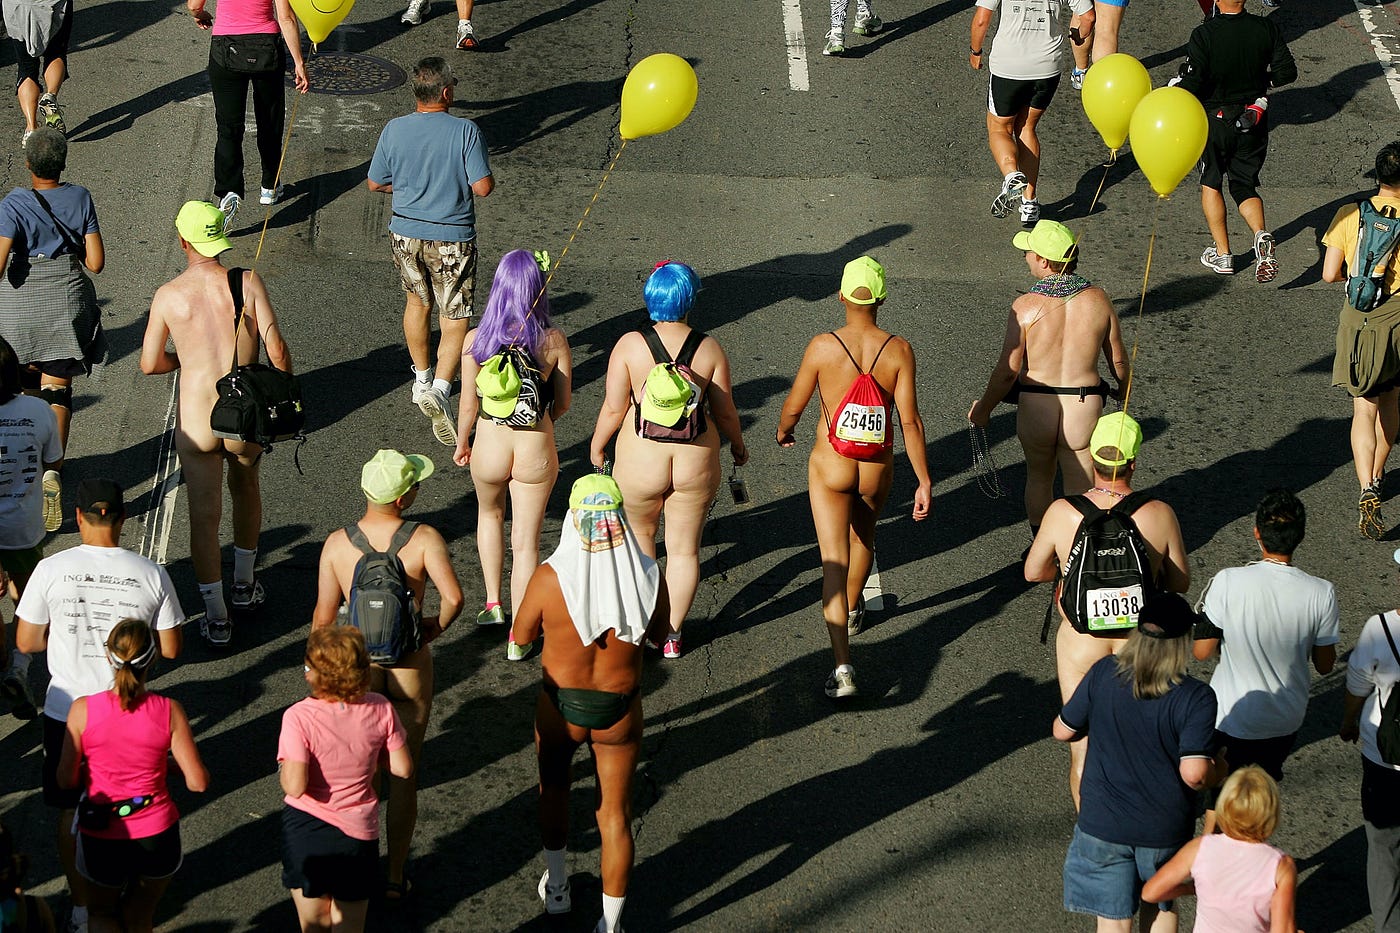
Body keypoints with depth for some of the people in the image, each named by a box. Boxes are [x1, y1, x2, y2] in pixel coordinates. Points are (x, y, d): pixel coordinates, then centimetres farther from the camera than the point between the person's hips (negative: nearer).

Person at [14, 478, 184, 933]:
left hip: (67, 709, 0)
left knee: (71, 811, 18)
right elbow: (170, 648, -4)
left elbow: (25, 642, -5)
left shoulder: (51, 570, -14)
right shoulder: (151, 574, -12)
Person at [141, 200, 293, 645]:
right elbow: (277, 351, -12)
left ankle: (216, 616, 16)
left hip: (195, 423, -1)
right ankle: (244, 584, 42)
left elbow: (150, 364, 2)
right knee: (246, 485, 30)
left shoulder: (168, 296, -6)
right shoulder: (247, 282, -9)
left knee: (204, 516, 11)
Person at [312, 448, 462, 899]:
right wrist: (438, 625, -6)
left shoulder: (337, 544, -12)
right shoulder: (424, 539, -18)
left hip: (356, 667, 1)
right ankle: (396, 875, 22)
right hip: (410, 668, -1)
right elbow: (453, 597, -28)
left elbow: (323, 617, -8)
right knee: (404, 776, 14)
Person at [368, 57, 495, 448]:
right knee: (455, 320, 3)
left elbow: (375, 183, 1)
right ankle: (439, 387, -17)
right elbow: (483, 187, -18)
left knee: (416, 301, 27)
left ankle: (422, 379, 41)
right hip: (452, 239, -4)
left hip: (406, 235, 4)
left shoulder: (394, 130, -7)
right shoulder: (466, 131, -18)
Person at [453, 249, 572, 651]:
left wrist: (461, 443, 13)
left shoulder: (476, 340, -13)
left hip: (489, 448, 1)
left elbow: (468, 405, -6)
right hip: (537, 452, -1)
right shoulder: (554, 341, -12)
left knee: (490, 514, 32)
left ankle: (493, 603, 32)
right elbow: (563, 402, -1)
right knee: (526, 542, 12)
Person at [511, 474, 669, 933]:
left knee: (553, 787, 29)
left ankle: (557, 887, 47)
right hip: (619, 712, 1)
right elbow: (659, 632, 0)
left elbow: (521, 635, -7)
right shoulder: (648, 577, -20)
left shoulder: (550, 578, -25)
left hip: (560, 708, 0)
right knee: (615, 814, 17)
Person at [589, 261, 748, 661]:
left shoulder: (630, 345, -12)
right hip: (697, 462, 1)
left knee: (640, 534, 25)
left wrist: (597, 445, 9)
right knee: (684, 549, 15)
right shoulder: (709, 348, -8)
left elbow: (614, 408, -9)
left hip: (641, 459, -1)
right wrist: (738, 446, 18)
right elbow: (725, 413, -1)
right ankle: (672, 634, 22)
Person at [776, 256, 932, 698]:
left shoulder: (822, 346, -17)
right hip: (877, 470, 2)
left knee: (834, 563, -1)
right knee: (863, 535, 31)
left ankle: (843, 666, -11)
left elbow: (794, 405, -5)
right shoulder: (899, 350, -15)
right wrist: (924, 480, -7)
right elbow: (910, 420, -14)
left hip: (830, 466, -2)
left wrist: (783, 432, 18)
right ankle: (852, 611, 58)